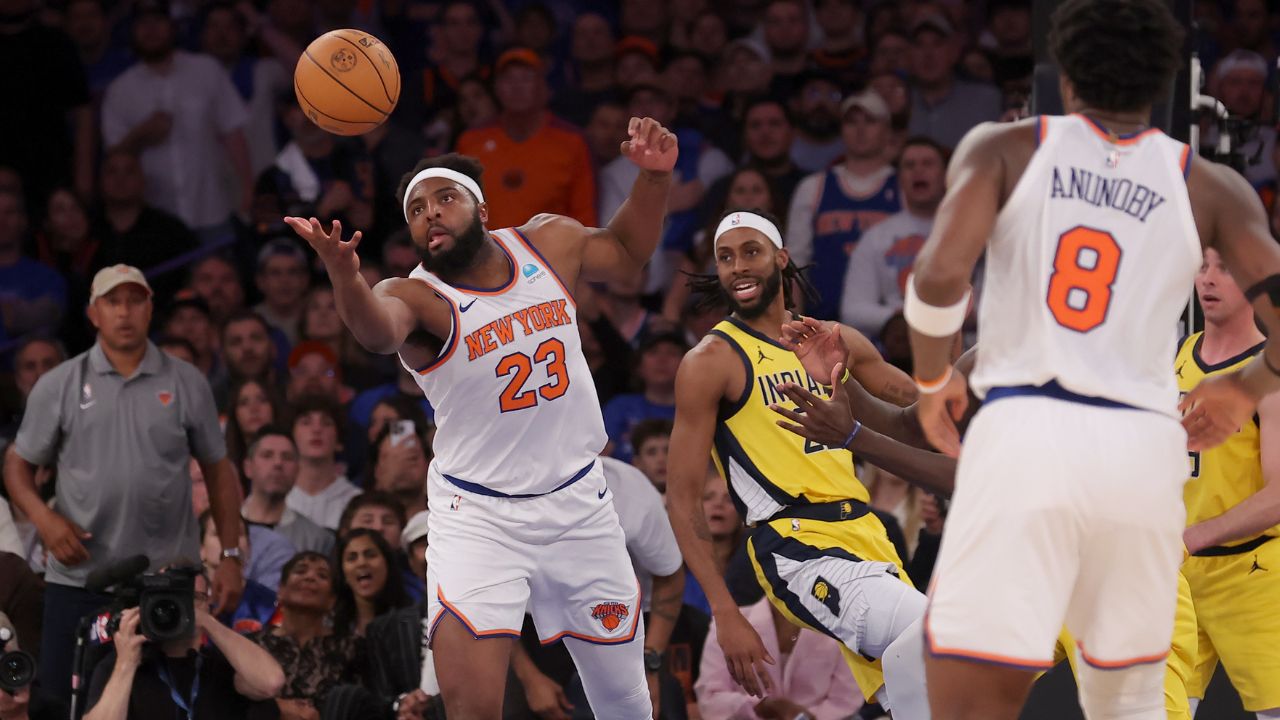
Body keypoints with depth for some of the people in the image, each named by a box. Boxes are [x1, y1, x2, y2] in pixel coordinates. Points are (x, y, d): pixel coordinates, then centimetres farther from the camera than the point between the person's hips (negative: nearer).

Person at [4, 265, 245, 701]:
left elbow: (217, 470, 10)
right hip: (78, 579, 0)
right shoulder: (58, 386, 4)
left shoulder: (187, 384, 6)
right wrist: (43, 517, -12)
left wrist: (231, 557, 3)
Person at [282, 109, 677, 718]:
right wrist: (344, 276, -64)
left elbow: (626, 253, 21)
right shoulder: (416, 296, -16)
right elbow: (379, 329, -42)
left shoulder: (550, 243, -1)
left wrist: (654, 177, 2)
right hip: (478, 517, -4)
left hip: (578, 503, 4)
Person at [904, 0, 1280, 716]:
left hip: (1025, 434, -2)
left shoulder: (1005, 147, 9)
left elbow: (941, 275, -7)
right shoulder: (1209, 186, 12)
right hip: (1144, 445, 2)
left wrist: (934, 377, 11)